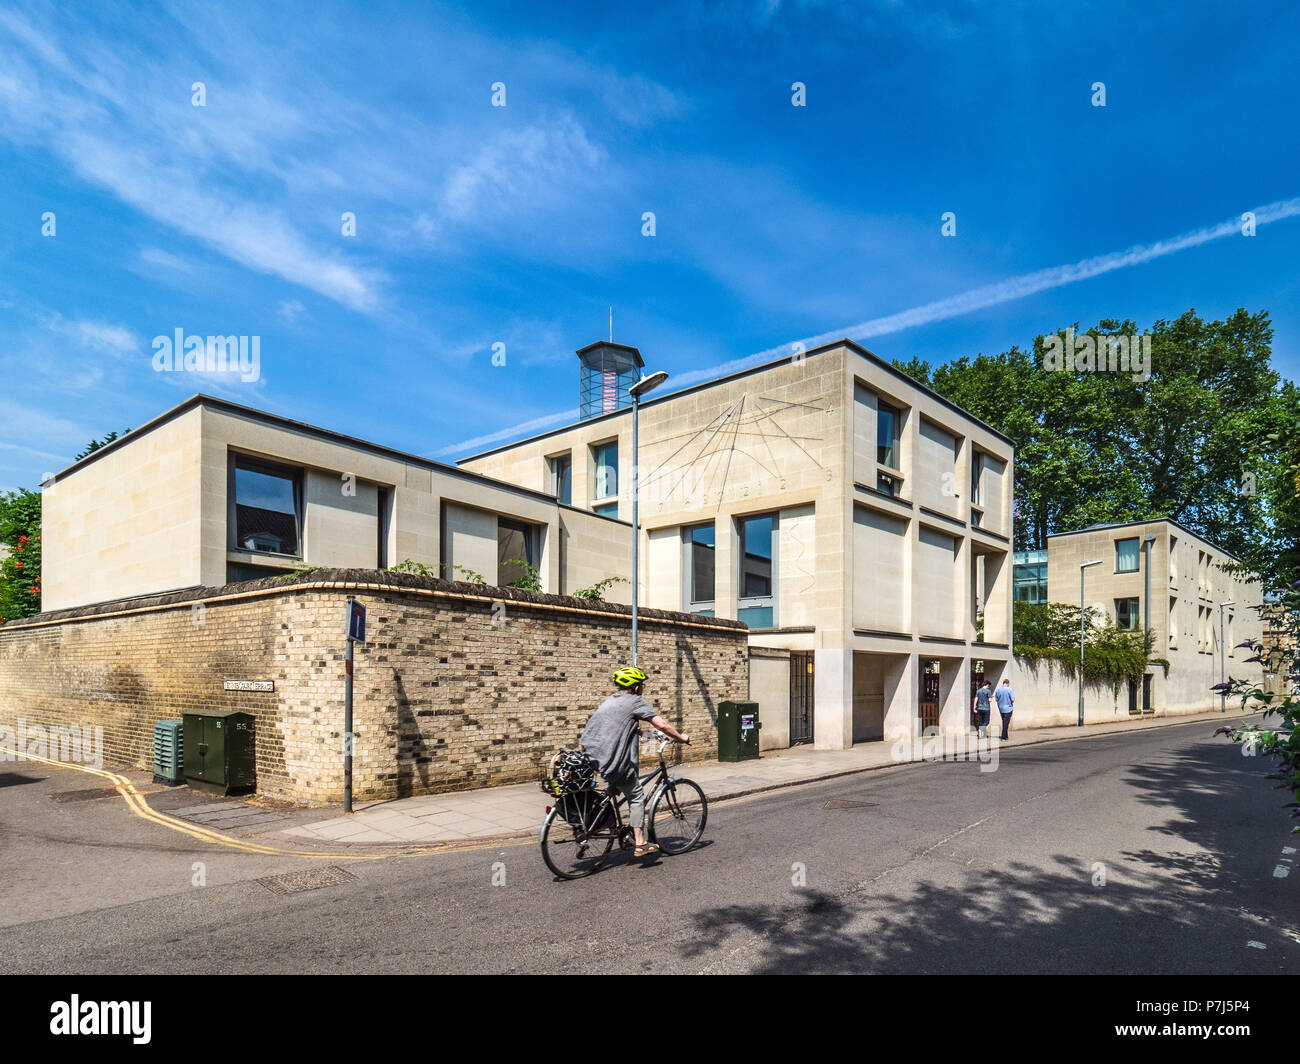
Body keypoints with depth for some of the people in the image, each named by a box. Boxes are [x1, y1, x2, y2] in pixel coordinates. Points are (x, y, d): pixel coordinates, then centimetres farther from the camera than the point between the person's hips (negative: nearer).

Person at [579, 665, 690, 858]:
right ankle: (640, 844, 8)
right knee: (637, 795, 8)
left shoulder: (611, 699, 22)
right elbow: (662, 725, -2)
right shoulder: (636, 701, 0)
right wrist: (681, 737, 11)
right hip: (610, 760, -7)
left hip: (587, 753, 7)